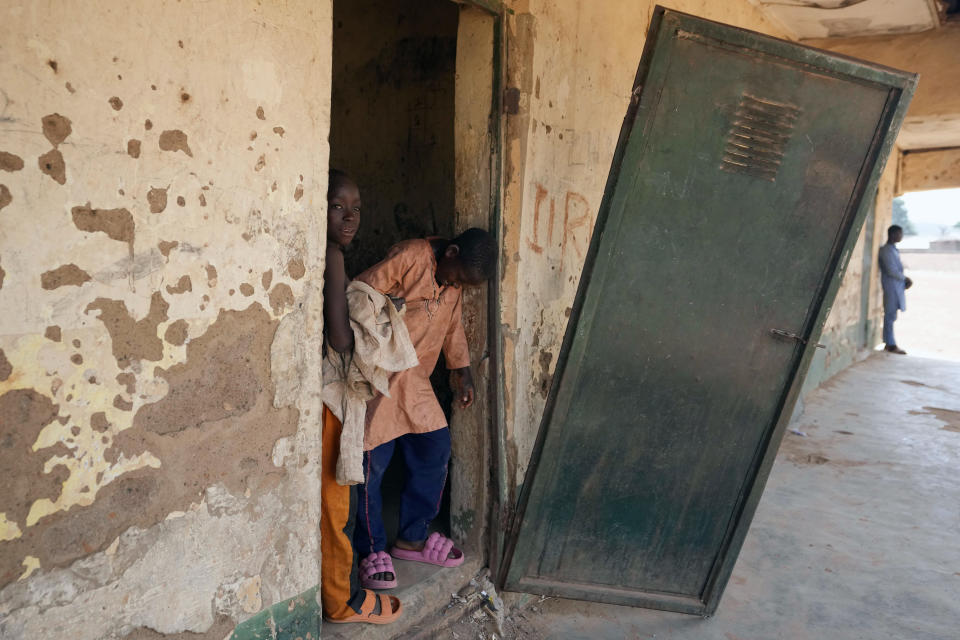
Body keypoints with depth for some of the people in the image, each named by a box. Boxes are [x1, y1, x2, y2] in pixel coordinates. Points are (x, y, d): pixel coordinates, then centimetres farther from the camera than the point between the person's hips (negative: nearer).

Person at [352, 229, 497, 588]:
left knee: (435, 449, 6)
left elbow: (453, 324, 21)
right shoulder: (410, 258, -18)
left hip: (415, 382, 8)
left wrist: (462, 370, 20)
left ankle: (412, 538, 22)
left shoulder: (455, 280, 7)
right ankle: (372, 549, 13)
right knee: (373, 461, -5)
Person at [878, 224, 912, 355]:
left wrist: (905, 280, 7)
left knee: (890, 315, 12)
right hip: (891, 286, -10)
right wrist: (905, 279, -7)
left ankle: (889, 343, 17)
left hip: (896, 287, 10)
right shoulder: (887, 250, -14)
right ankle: (891, 345, -1)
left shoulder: (893, 249, 17)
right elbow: (891, 271, -19)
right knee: (890, 315, -5)